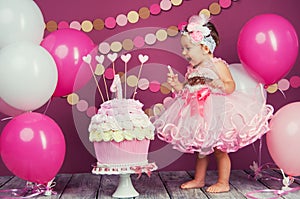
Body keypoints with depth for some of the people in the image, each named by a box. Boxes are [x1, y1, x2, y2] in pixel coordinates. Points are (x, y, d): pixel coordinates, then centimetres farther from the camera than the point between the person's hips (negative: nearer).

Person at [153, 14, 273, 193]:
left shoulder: (217, 65, -12)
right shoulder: (192, 69, 10)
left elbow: (231, 86, -17)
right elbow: (187, 90, 16)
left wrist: (221, 86, -36)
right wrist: (177, 85, 1)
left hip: (216, 116, -7)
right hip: (198, 115, 8)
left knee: (219, 150, 3)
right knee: (201, 149, 18)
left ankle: (223, 183, 16)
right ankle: (199, 179, 31)